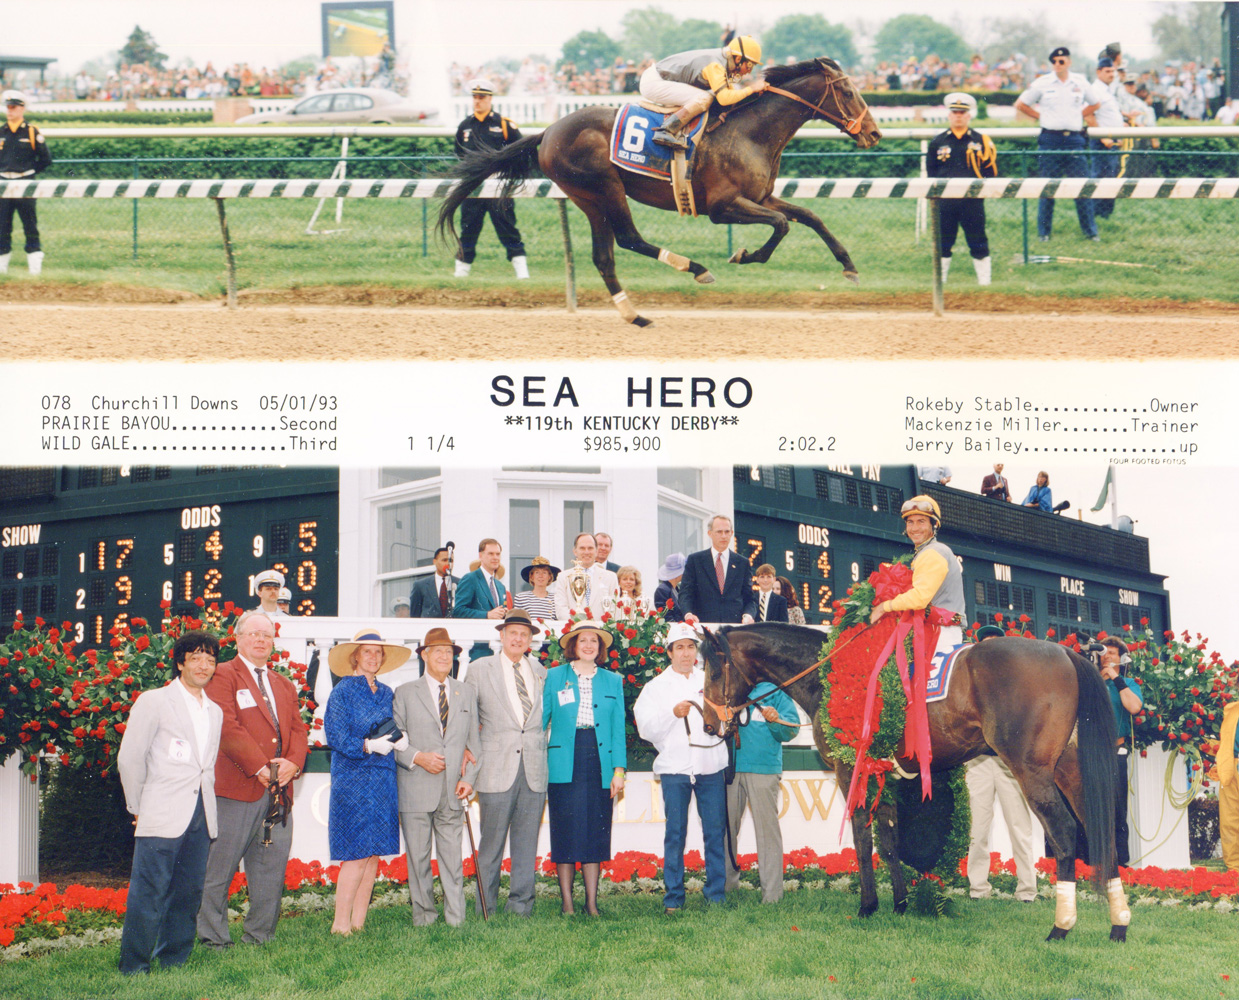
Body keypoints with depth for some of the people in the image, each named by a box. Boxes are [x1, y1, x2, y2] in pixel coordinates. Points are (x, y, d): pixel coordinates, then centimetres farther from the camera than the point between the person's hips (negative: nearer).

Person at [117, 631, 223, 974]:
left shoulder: (215, 712, 17)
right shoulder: (153, 702, -1)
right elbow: (129, 758, -1)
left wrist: (207, 805, 11)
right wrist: (138, 808, 1)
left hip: (201, 816, 6)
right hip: (162, 816, -6)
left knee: (189, 891, 7)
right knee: (149, 893, -7)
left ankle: (173, 964, 17)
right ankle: (134, 969, 1)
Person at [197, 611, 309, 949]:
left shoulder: (284, 685, 22)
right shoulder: (222, 677, 0)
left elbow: (298, 729, 16)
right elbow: (228, 728, -11)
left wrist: (293, 763, -5)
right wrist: (260, 767, -16)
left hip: (279, 788, 6)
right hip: (237, 788, -6)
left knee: (271, 867, 7)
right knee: (220, 867, -3)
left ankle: (260, 934, 15)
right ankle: (212, 935, 5)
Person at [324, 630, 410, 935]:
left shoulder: (386, 693, 14)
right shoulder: (343, 692, -4)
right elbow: (335, 736, -11)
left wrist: (400, 738, -4)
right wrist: (368, 746, -22)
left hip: (384, 782, 6)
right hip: (353, 780, -6)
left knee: (374, 854, 5)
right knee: (357, 854, -9)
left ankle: (359, 922, 11)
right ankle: (341, 925, -4)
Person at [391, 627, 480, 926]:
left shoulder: (467, 693, 16)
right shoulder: (405, 693, 6)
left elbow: (474, 741, 14)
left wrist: (469, 778, 2)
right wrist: (417, 757, -13)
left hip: (453, 791, 2)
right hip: (417, 790, -2)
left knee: (452, 856, 2)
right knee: (418, 857, 1)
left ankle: (456, 919, 7)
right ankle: (424, 915, 11)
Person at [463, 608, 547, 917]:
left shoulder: (541, 672, 13)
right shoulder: (479, 669, 5)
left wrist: (542, 748, 8)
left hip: (534, 769, 3)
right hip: (497, 768, -3)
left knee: (527, 842, 5)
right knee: (492, 841, -2)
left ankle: (521, 904, 13)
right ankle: (485, 910, 6)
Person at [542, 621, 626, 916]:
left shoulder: (613, 681, 12)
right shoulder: (554, 677, 7)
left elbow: (618, 728, 10)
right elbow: (540, 720, 8)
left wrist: (619, 769, 2)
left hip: (599, 763, 2)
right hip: (564, 764, -2)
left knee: (596, 832, 2)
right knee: (565, 833, -1)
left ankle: (592, 902, 9)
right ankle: (566, 901, 6)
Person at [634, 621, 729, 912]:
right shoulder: (656, 687, 10)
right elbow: (645, 728, -2)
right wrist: (672, 714, -15)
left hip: (711, 767, 2)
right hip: (674, 768, -2)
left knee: (715, 831, 1)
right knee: (675, 833, -2)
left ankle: (716, 895, 8)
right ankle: (673, 897, 4)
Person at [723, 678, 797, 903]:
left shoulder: (773, 693, 2)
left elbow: (791, 729, -3)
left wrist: (776, 721, -23)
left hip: (763, 769, -4)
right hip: (728, 768, 4)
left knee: (767, 830, -4)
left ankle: (772, 893, 0)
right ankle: (727, 885, 23)